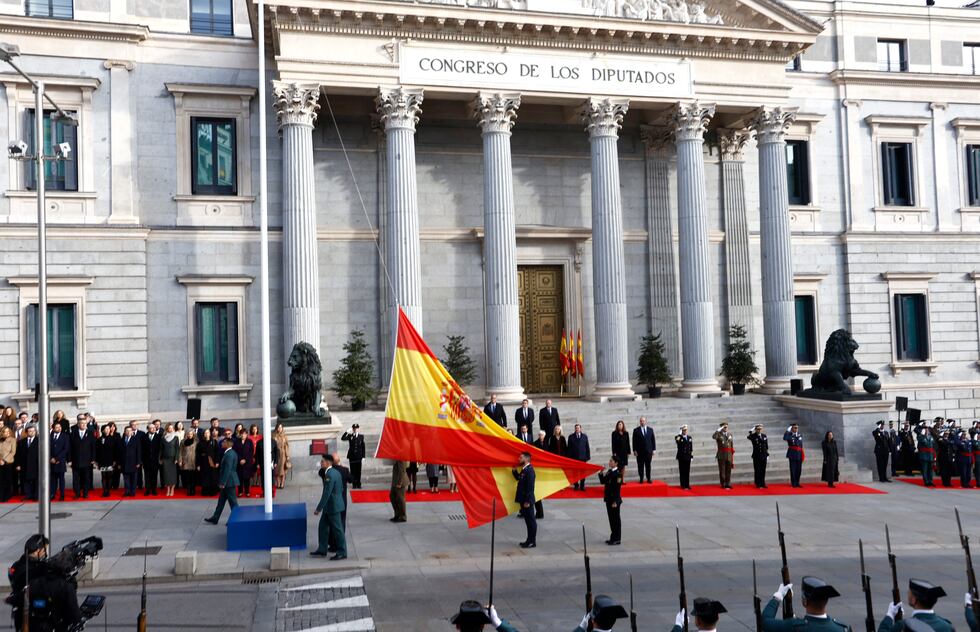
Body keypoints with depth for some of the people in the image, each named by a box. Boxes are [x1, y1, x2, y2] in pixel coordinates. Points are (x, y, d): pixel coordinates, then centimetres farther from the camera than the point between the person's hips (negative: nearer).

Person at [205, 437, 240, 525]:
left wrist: (223, 483, -20)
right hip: (228, 482, 10)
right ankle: (215, 518, 22)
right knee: (221, 500, 15)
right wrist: (222, 482, 20)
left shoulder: (229, 454, -21)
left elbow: (227, 470, -23)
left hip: (229, 481, -10)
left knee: (232, 501, 0)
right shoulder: (230, 453, 11)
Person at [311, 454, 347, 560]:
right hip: (329, 507, 10)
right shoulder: (335, 472, 9)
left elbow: (326, 494, -24)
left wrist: (319, 508, -20)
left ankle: (342, 553, 8)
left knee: (337, 529, -1)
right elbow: (341, 488, 17)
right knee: (322, 527, 15)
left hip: (333, 506, -10)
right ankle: (322, 550, 23)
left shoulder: (329, 475, -22)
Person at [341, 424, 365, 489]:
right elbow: (342, 438, -14)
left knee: (358, 471, 3)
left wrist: (363, 456, 1)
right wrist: (347, 432, -19)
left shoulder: (361, 436, 5)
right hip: (352, 456, -1)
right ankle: (354, 484, 8)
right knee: (353, 471, 2)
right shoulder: (350, 436, 2)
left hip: (359, 456, 1)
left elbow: (363, 447, 6)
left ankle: (358, 484, 10)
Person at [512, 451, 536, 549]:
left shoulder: (529, 470, -18)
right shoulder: (524, 469, 11)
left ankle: (532, 541, 5)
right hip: (523, 499, 9)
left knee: (531, 520, -1)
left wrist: (527, 501, -21)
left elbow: (530, 487, -21)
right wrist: (514, 470, 6)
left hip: (527, 500, -9)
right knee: (528, 520, 15)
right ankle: (529, 540, 23)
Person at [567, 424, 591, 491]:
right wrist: (569, 457, -3)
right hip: (574, 457, 0)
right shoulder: (571, 437, 2)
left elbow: (587, 447, 5)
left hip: (583, 457, 0)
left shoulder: (585, 436, 4)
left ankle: (582, 486, 14)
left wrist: (588, 456, 1)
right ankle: (576, 485, 15)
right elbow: (569, 448, 2)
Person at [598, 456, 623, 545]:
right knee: (611, 518, 14)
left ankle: (617, 539, 9)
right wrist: (601, 474, -2)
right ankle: (613, 537, 24)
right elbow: (603, 482, 14)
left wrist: (615, 501, -20)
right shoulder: (609, 472, 8)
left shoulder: (618, 474, -17)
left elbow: (617, 489, -19)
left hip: (614, 500, -8)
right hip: (608, 499, 8)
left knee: (616, 519, 1)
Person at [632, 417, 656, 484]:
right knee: (640, 466, 1)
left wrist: (654, 449, 3)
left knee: (648, 466, 5)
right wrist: (634, 450, -6)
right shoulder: (636, 430, 1)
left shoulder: (650, 429, 8)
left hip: (648, 451, 1)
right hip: (640, 451, -1)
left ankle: (648, 479, 11)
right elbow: (634, 441, 0)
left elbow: (653, 440, 9)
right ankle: (641, 479, 8)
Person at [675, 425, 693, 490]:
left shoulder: (689, 437, 10)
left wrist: (692, 455, 10)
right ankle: (683, 485, 6)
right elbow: (677, 441, -30)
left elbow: (691, 446, 14)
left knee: (687, 472, 8)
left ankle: (687, 485, 16)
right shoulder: (679, 437, -5)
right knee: (682, 472, 0)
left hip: (688, 457, 4)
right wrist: (680, 434, -30)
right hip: (681, 457, -4)